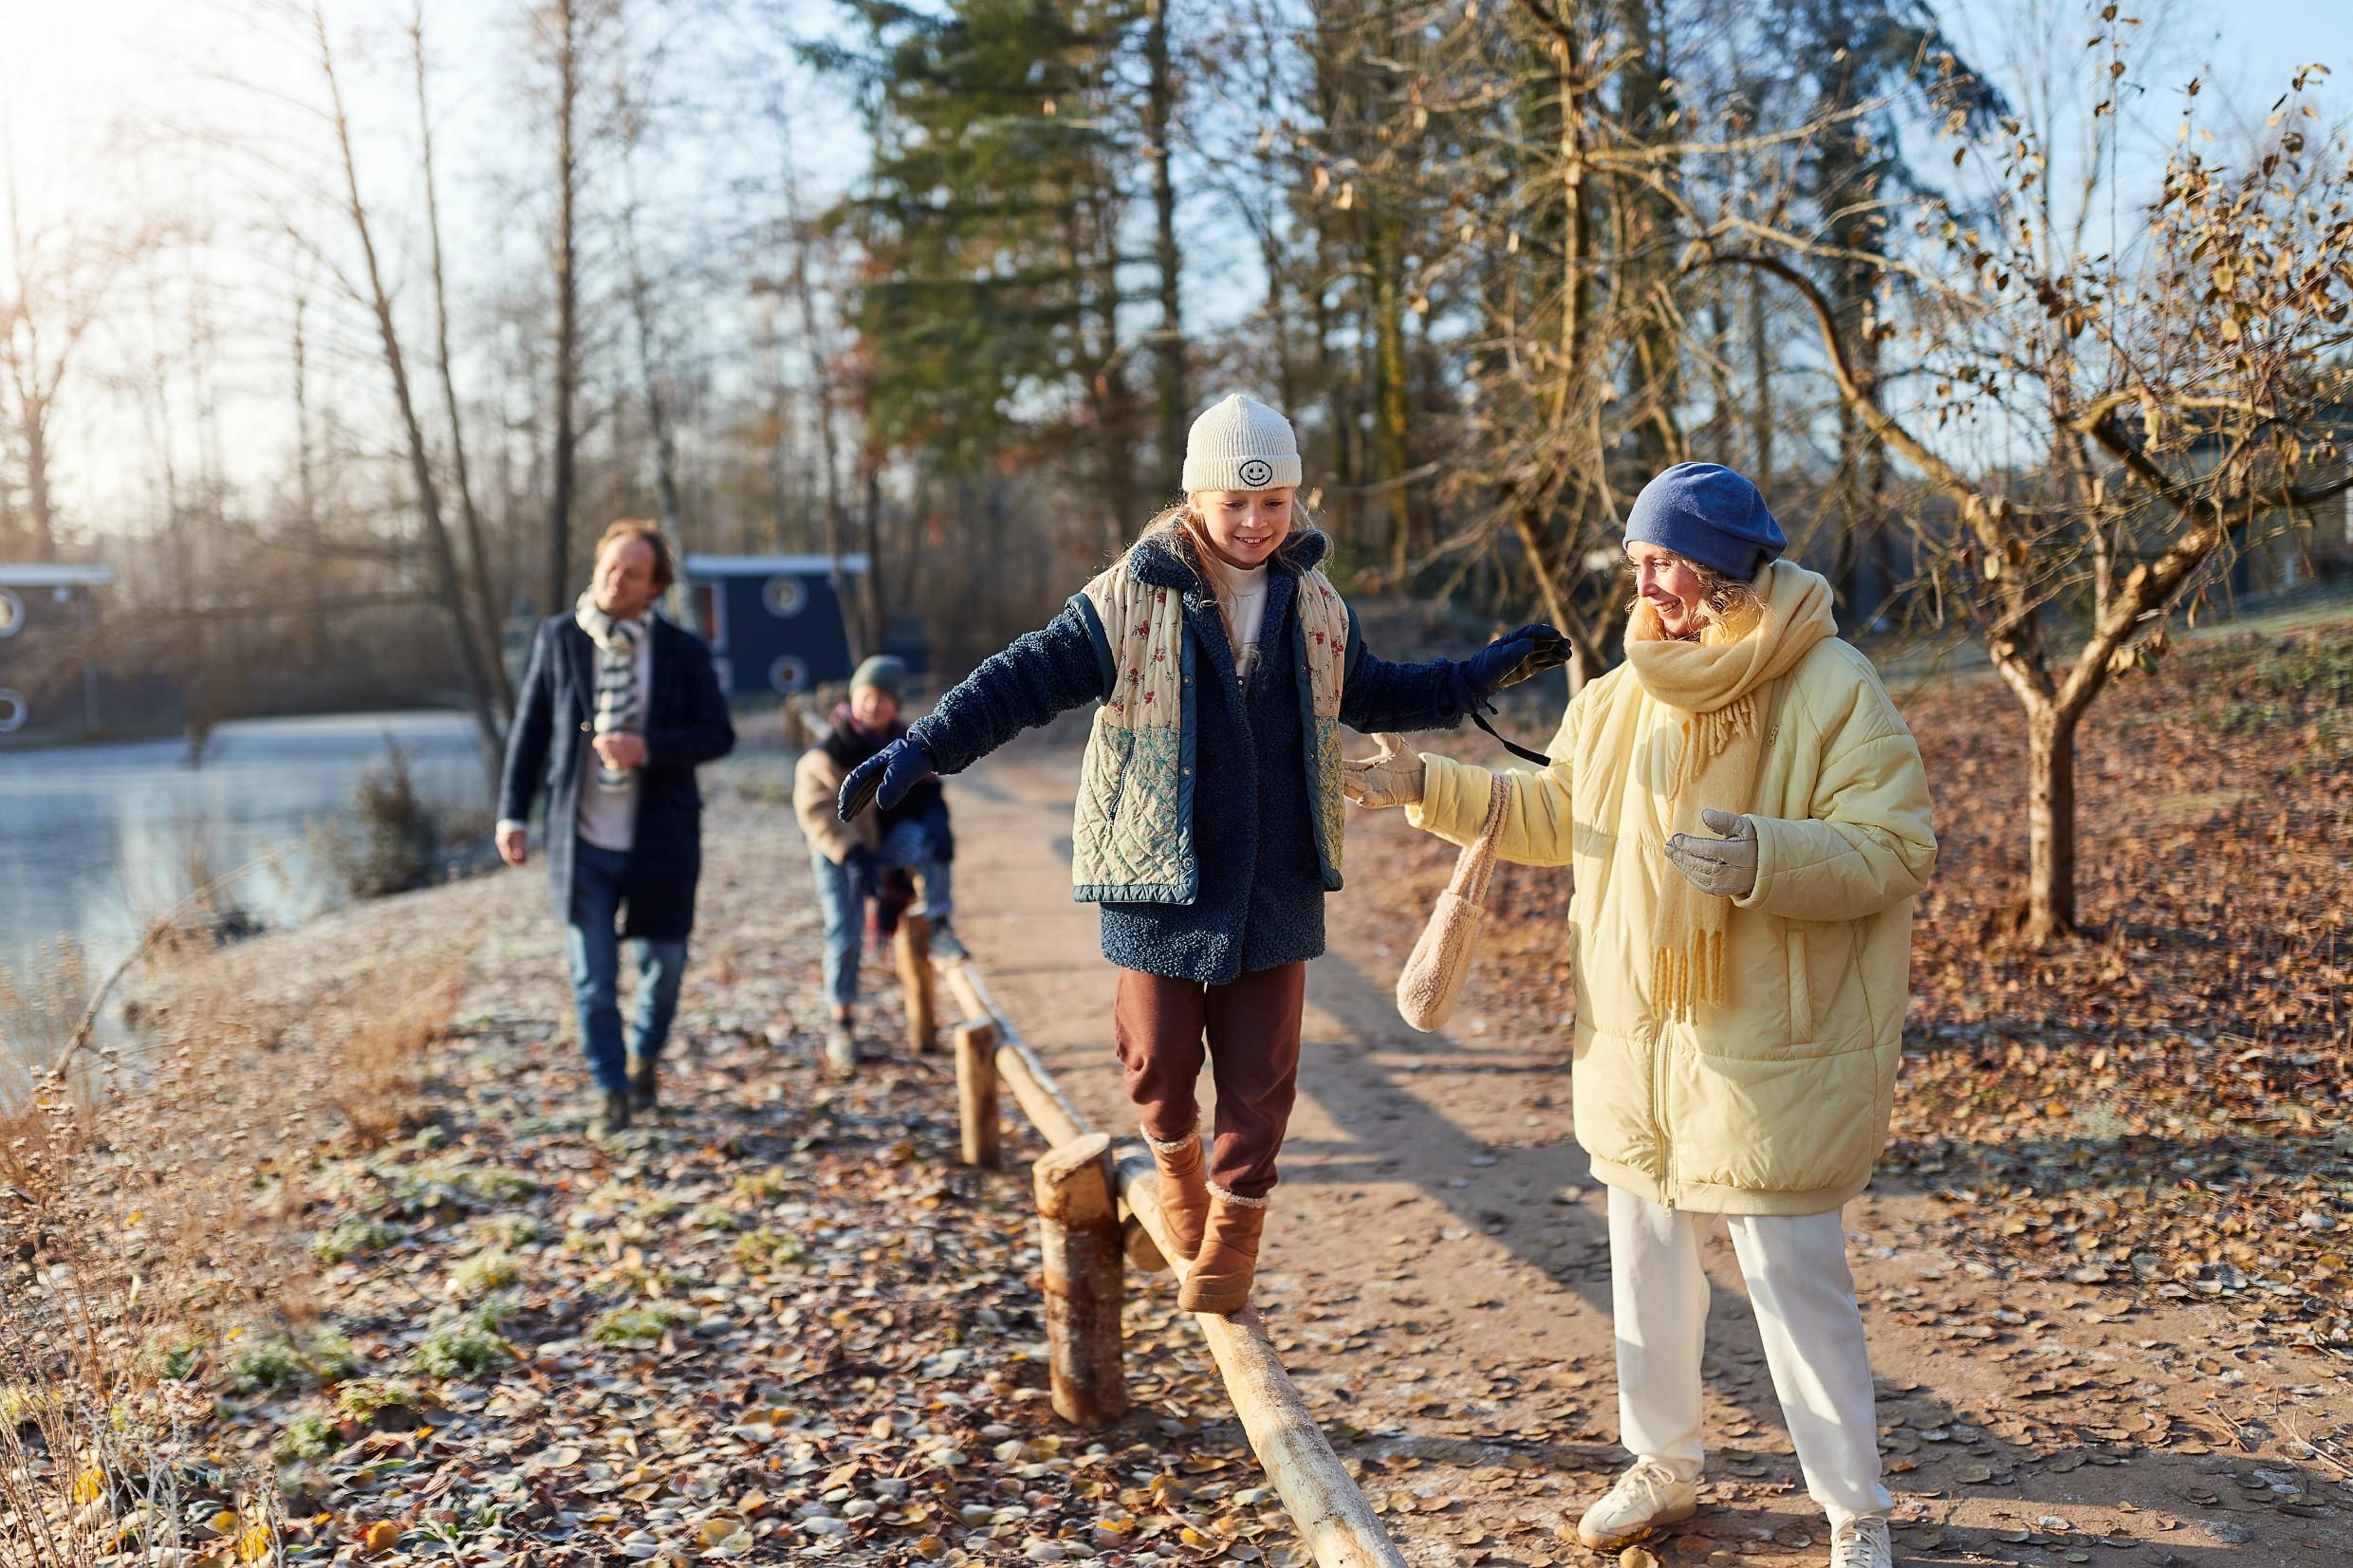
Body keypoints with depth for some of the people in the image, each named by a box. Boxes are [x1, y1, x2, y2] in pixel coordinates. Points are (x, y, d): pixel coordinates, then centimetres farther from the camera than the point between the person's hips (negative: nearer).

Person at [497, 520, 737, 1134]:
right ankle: (612, 1090, 21)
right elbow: (529, 729, 2)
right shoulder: (558, 637, -1)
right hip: (581, 843, 0)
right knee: (592, 978, 3)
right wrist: (512, 812, -2)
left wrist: (648, 748, -21)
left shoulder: (683, 651, -3)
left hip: (659, 842, 0)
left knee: (662, 964, 14)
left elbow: (718, 734, -5)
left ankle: (643, 1057, 42)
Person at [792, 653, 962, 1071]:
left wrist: (935, 817, -24)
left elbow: (925, 788, 0)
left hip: (890, 836, 3)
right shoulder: (825, 755, -18)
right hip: (840, 852, -3)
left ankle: (939, 928, -19)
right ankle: (840, 1024, 9)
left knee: (931, 842, -30)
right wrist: (855, 856, -32)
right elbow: (816, 813, -21)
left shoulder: (906, 743, -3)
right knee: (845, 934, -5)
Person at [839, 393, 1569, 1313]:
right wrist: (923, 747, -23)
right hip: (1160, 882, -2)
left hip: (1275, 886, 3)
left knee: (1260, 1077, 5)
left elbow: (1373, 696, 22)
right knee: (1158, 1064, 6)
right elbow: (1027, 678, -10)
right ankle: (1176, 1158, 39)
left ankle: (1232, 1234, 26)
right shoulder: (1132, 598, -7)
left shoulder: (1315, 606, 6)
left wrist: (1488, 673, 17)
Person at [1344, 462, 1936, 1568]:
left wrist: (1766, 860, -35)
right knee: (1645, 1265, 18)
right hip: (1635, 1040, 7)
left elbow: (1894, 848, -19)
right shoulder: (1621, 694, 7)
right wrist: (1427, 787, 9)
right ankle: (1663, 1468, 37)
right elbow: (1555, 815, 17)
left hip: (1771, 1049, -7)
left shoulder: (1832, 690, -14)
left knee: (1794, 1275, 0)